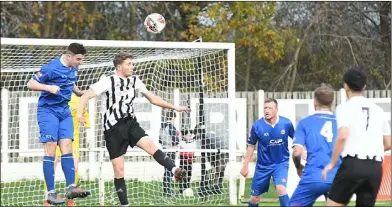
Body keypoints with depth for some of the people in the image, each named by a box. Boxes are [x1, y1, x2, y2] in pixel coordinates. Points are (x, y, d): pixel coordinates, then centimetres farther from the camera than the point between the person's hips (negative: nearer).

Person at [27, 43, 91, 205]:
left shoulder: (73, 67, 6)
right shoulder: (51, 68, -18)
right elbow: (30, 84, -14)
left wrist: (80, 93, 14)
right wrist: (49, 87, -27)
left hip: (64, 111, 7)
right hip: (48, 111, -7)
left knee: (67, 148, -1)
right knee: (51, 150, -9)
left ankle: (71, 188, -3)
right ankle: (51, 193, -9)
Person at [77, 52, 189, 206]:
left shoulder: (134, 81, 6)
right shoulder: (107, 82, -11)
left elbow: (152, 98, 17)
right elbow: (86, 96, -15)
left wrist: (174, 107, 17)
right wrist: (80, 113, -34)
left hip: (130, 124, 4)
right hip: (113, 129, -4)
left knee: (150, 145, -24)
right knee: (119, 169, -2)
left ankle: (175, 170, -39)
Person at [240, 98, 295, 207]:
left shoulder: (286, 123, -14)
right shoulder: (257, 126, -14)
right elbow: (251, 146, -1)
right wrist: (245, 165, -1)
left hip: (281, 163, -1)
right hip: (263, 165, 1)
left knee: (281, 189, -26)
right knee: (254, 197, 9)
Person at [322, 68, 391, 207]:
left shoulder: (345, 107, 0)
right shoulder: (378, 110, 16)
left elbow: (342, 136, -15)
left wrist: (332, 163, -8)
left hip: (353, 164, -5)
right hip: (375, 168, 5)